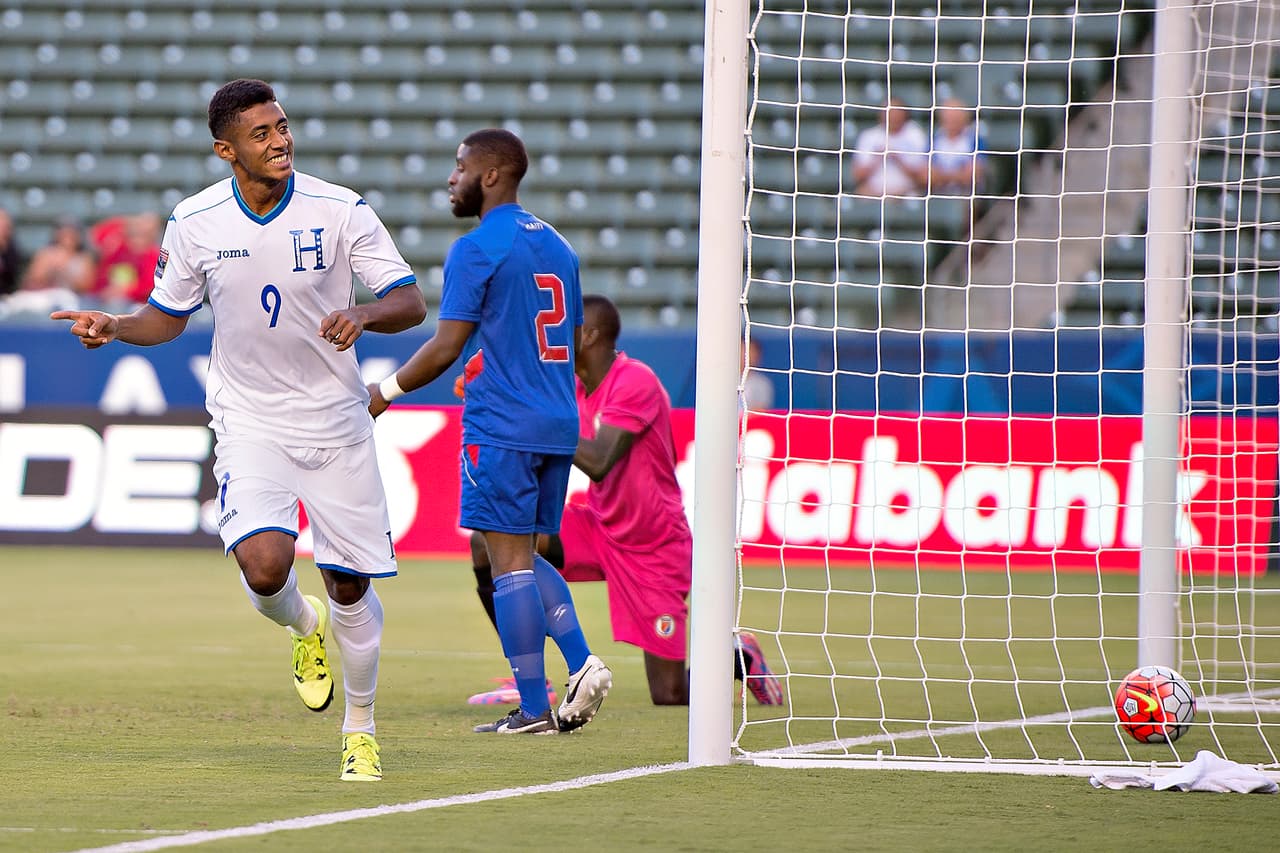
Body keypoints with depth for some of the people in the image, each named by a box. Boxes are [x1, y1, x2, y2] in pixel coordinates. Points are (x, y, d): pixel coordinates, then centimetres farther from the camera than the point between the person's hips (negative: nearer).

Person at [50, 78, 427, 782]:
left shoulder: (341, 210, -10)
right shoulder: (194, 222, -5)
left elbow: (411, 302, -8)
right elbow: (169, 315, 10)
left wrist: (364, 315, -29)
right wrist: (115, 327, -11)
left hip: (335, 421, 0)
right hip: (249, 424, 0)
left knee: (350, 585, 5)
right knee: (263, 568, -22)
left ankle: (360, 729, 29)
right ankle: (304, 628, 16)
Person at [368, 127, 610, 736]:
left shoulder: (475, 250, -9)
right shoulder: (557, 246, 15)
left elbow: (447, 347, -13)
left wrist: (385, 392, 0)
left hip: (501, 429, -8)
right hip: (558, 424, 8)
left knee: (510, 560, -4)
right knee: (522, 557, 16)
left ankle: (534, 707, -5)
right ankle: (582, 663, -2)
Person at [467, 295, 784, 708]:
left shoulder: (635, 381, -21)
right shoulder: (578, 388, 4)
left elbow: (598, 463, -32)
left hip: (654, 549, -7)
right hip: (599, 530, 7)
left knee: (671, 698, -5)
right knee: (487, 544, -13)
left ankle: (740, 655, 29)